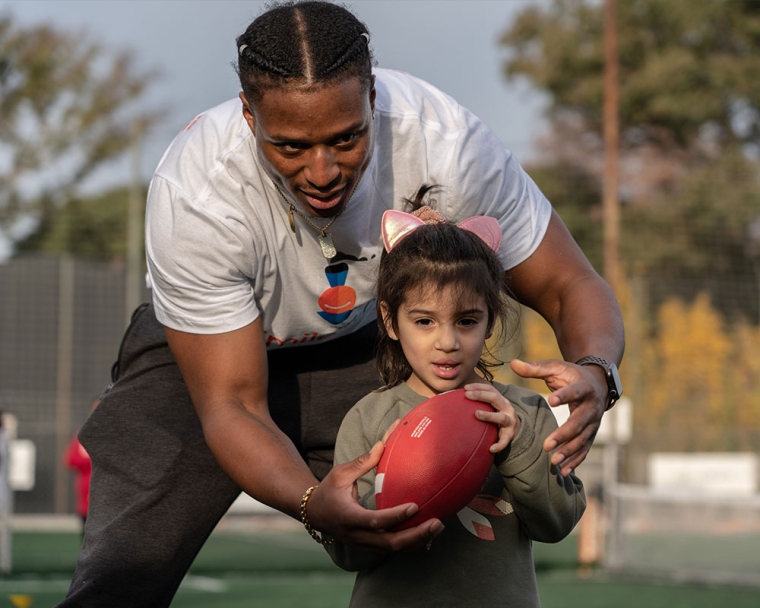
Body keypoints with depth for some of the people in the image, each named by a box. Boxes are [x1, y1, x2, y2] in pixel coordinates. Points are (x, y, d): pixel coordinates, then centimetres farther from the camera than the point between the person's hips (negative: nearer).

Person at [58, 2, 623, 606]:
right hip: (207, 352, -2)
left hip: (360, 346, 2)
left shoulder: (445, 142, -32)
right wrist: (312, 502, -54)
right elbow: (230, 404, -32)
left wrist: (593, 373, -45)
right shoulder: (194, 193, -37)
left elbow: (572, 287, -20)